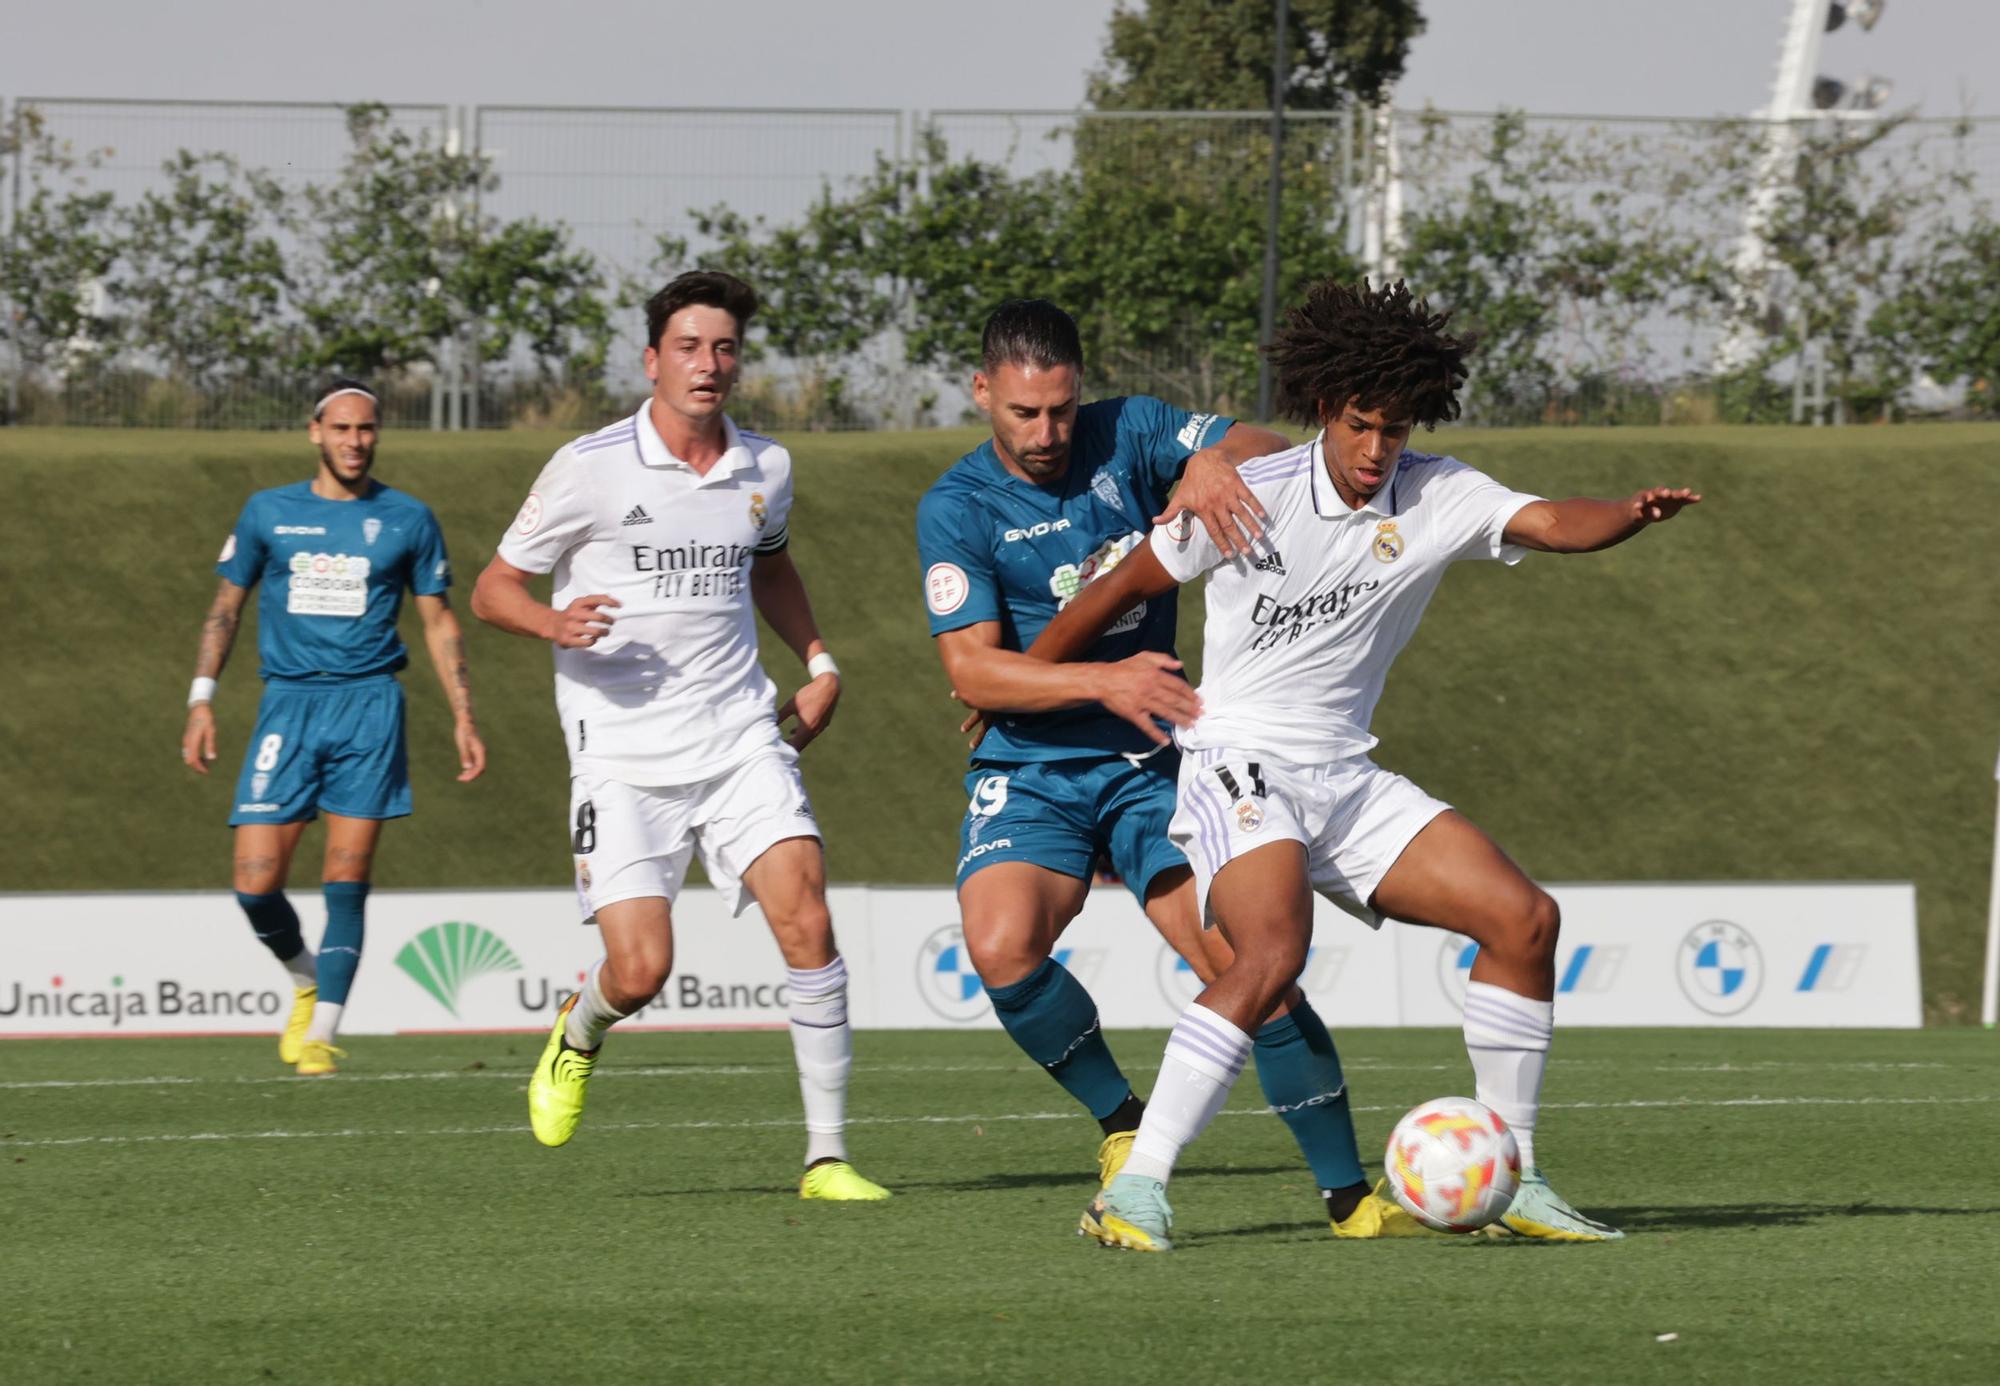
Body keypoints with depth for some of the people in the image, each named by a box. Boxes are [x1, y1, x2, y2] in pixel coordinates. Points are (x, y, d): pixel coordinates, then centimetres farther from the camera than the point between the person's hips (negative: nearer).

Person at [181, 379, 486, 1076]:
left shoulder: (408, 519, 7)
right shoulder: (268, 513, 8)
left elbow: (439, 622, 12)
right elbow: (226, 607, 14)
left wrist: (463, 716, 5)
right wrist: (201, 701, 6)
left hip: (369, 705, -1)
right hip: (288, 704, 1)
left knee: (346, 880, -8)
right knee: (256, 883, -7)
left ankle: (322, 1033, -4)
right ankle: (306, 981, 21)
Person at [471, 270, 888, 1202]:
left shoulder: (766, 470, 8)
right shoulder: (589, 469, -6)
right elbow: (491, 591, 0)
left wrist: (817, 660, 18)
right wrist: (556, 624, -21)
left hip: (739, 739, 3)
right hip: (623, 755, -3)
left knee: (806, 920, -16)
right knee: (640, 970, -12)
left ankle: (826, 1153, -8)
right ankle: (578, 1035, 26)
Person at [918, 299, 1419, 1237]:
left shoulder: (1129, 434, 0)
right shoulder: (955, 510, -6)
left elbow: (1274, 453, -7)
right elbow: (971, 669, -14)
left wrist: (1216, 465, -31)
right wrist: (1103, 681, -29)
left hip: (1150, 766, 1)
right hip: (1029, 775, -1)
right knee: (1002, 946, -27)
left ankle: (1348, 1195, 1)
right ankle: (1122, 1125, -3)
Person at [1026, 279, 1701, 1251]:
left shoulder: (1437, 497, 1)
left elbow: (1552, 524, -14)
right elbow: (1123, 587, 0)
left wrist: (1634, 513, -36)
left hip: (1347, 783, 6)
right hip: (1239, 765, -6)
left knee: (1523, 918, -3)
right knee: (1274, 953, -31)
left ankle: (1508, 1180, 7)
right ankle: (1136, 1189, -31)